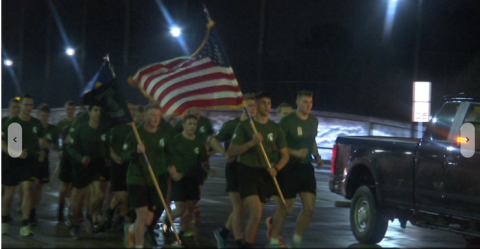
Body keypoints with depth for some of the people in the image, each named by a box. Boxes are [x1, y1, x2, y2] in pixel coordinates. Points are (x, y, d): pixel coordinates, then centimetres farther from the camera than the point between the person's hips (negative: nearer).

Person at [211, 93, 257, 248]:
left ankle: (223, 233, 31)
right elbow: (214, 142, -6)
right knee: (238, 206, -7)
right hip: (235, 168, -5)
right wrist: (225, 153, -22)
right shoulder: (231, 125, -7)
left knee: (240, 206, 12)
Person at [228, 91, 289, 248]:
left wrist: (276, 168, -9)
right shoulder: (245, 126, -4)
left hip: (265, 174, 5)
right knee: (256, 213, -19)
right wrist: (251, 143, -23)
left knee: (256, 214, 9)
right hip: (247, 172, -5)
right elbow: (231, 151, -9)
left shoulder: (276, 129, 8)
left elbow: (285, 155, 11)